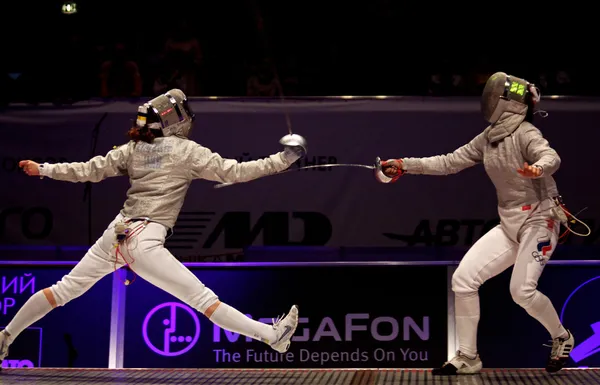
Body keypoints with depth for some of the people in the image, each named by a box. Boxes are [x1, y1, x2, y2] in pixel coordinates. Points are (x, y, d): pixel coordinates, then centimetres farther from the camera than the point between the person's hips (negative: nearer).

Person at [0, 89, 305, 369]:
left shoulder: (135, 148, 12)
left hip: (116, 234, 6)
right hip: (144, 242, -6)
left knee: (64, 290, 17)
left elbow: (89, 171, 12)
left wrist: (43, 170, 22)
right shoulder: (187, 149, -2)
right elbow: (234, 172, -6)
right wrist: (283, 159, -2)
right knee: (203, 299, -8)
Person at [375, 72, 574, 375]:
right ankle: (467, 358, 3)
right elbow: (449, 163, 9)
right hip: (510, 224, 7)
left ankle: (561, 339, 8)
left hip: (539, 220, -7)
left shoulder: (526, 133, -17)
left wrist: (538, 168, -60)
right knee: (463, 279, -6)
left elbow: (552, 157, -36)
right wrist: (403, 165, 3)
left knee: (522, 291, -22)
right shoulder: (489, 137, 6)